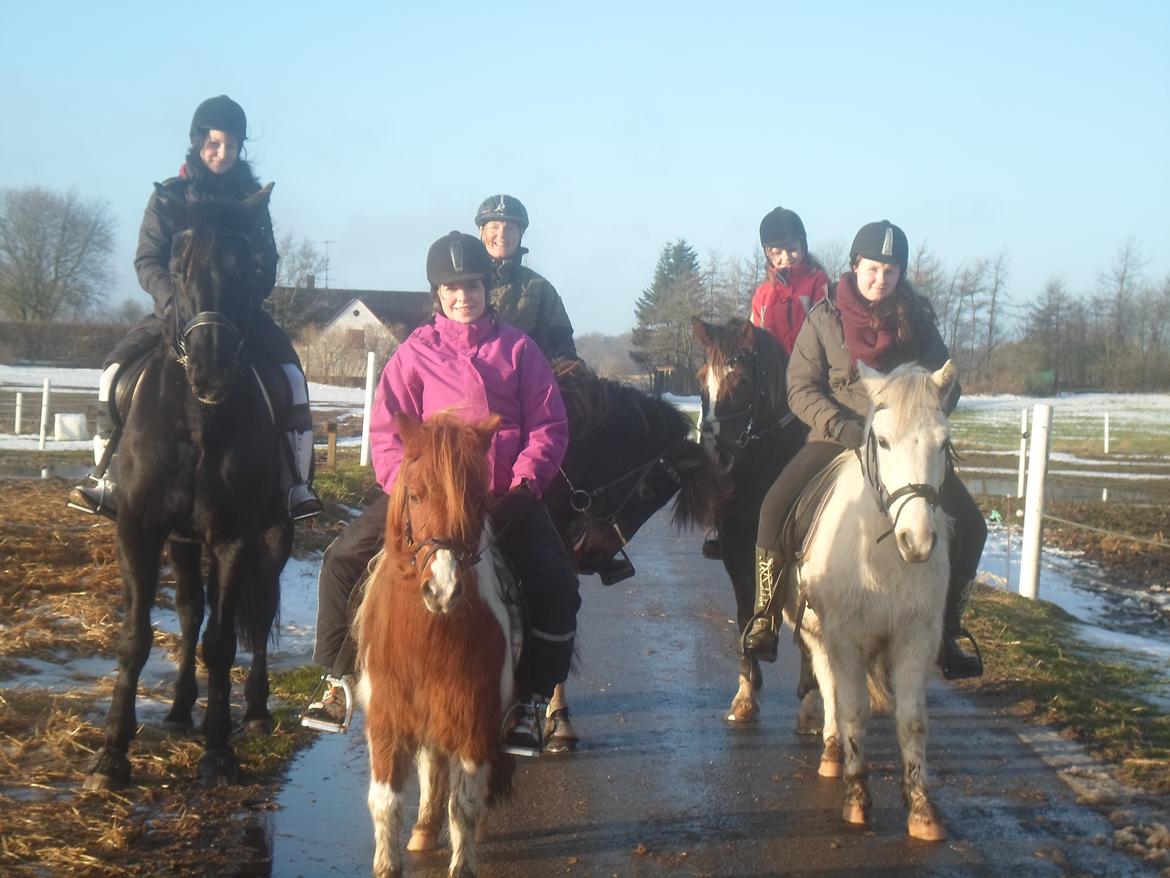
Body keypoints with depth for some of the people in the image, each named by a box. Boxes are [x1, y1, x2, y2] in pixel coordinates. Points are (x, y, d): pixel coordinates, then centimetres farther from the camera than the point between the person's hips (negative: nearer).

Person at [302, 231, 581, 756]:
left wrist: (526, 481, -10)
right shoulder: (418, 352, 6)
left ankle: (529, 702, 1)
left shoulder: (518, 349, 6)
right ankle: (339, 682, 4)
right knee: (344, 561, -11)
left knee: (556, 588, -17)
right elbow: (387, 432, 2)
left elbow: (549, 426, 4)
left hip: (505, 498, 0)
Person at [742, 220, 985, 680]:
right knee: (776, 507, -24)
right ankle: (765, 620, -10)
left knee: (968, 525, -10)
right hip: (837, 437, -2)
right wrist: (845, 429, -19)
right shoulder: (825, 318, 1)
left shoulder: (916, 318, 6)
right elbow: (801, 388, -3)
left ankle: (946, 630, 8)